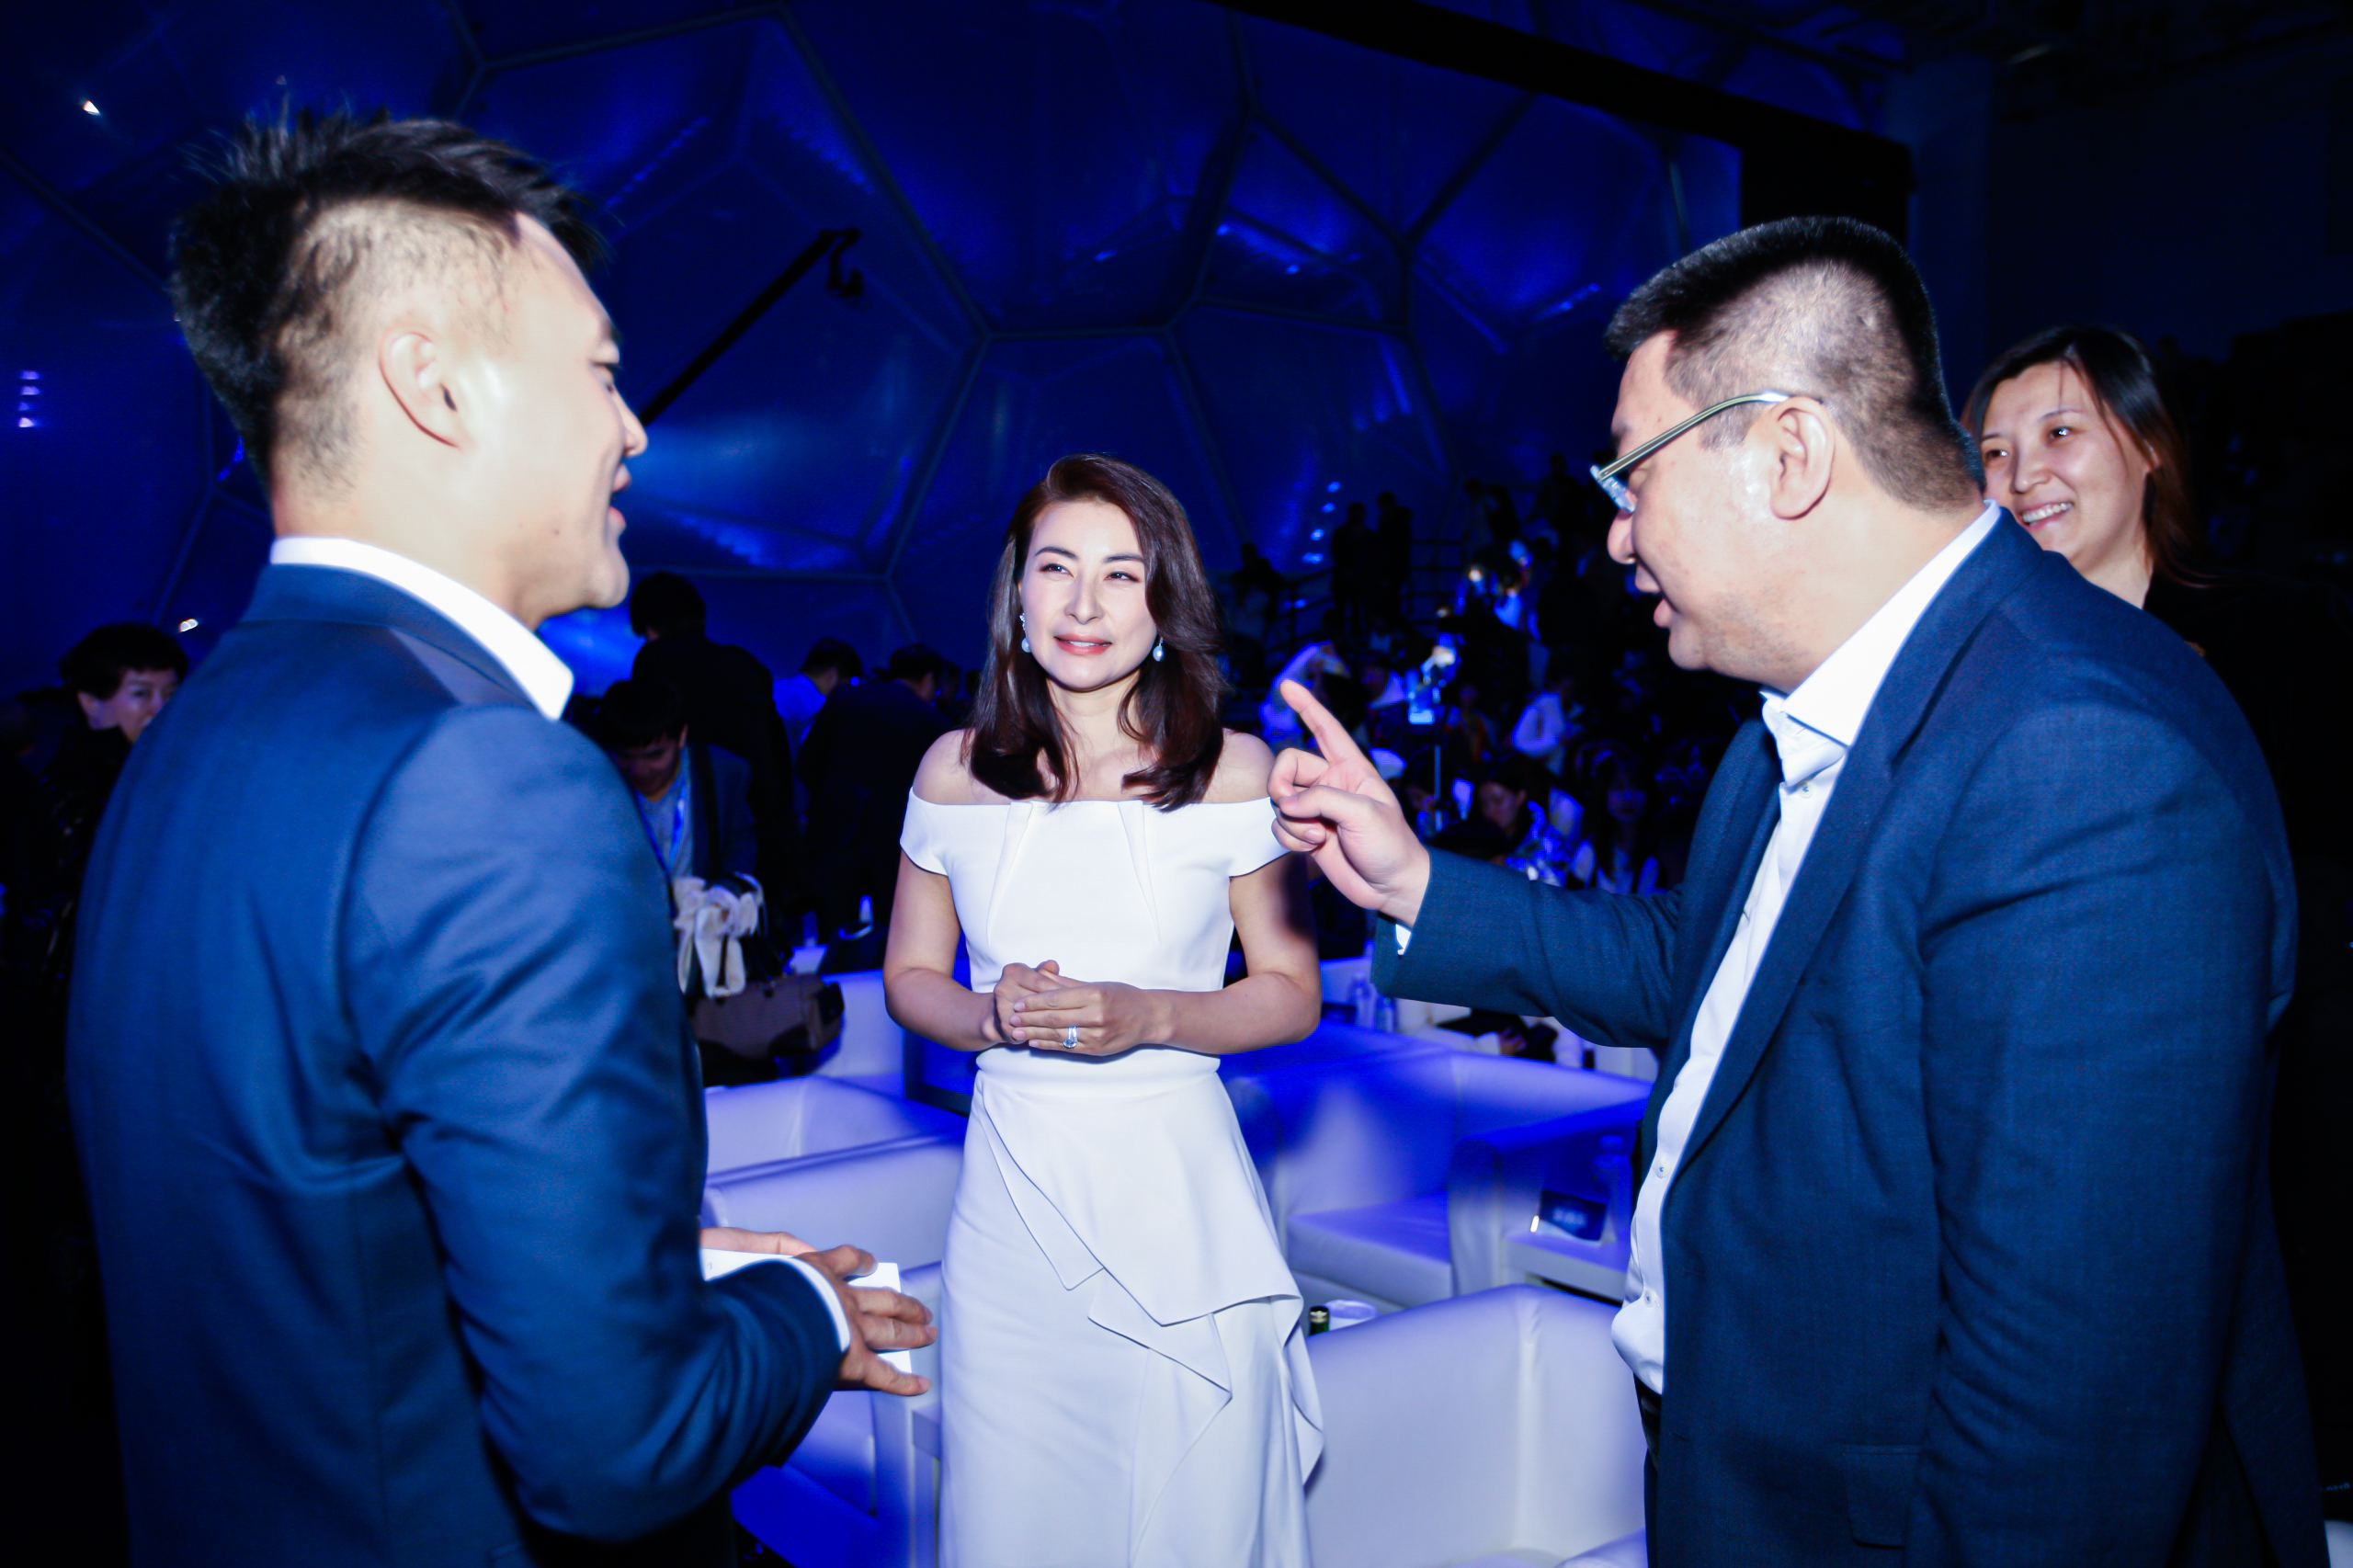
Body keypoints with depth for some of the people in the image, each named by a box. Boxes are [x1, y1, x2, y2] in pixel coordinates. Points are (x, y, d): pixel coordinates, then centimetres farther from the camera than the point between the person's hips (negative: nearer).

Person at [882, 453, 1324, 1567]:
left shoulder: (1233, 770, -3)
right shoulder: (957, 770, 3)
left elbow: (1294, 992, 1)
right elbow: (911, 975, 10)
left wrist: (1149, 1018, -15)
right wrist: (990, 1017, -10)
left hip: (1177, 1191, -1)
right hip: (1011, 1193, 2)